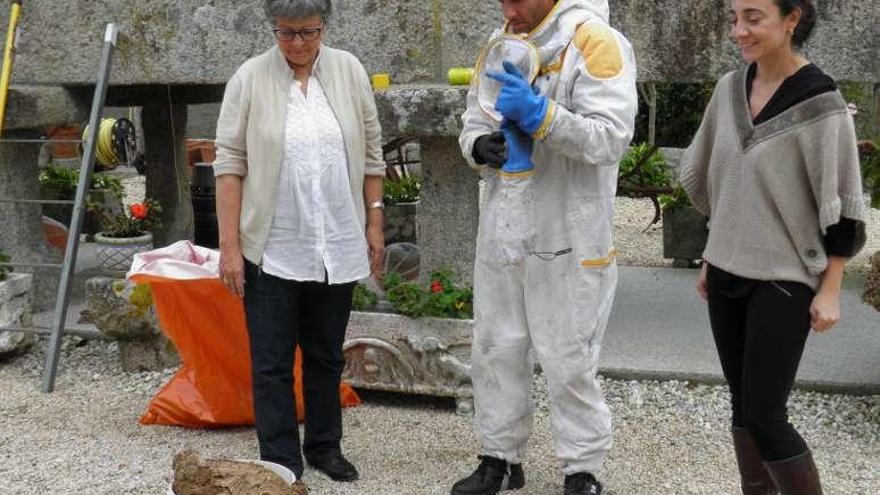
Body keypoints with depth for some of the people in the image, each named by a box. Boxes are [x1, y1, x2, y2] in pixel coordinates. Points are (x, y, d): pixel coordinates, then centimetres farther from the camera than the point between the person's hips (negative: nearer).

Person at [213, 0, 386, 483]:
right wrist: (229, 244, -10)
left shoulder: (349, 72, 3)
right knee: (272, 364, 2)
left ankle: (324, 446, 30)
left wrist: (374, 221, 6)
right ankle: (282, 467, 10)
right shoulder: (251, 78, -5)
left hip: (337, 247, 3)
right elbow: (230, 162, -6)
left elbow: (370, 153, 9)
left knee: (327, 355, 15)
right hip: (272, 249, -2)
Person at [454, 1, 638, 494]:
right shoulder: (500, 44, 10)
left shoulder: (595, 41, -11)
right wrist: (481, 146, -8)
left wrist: (540, 115, -30)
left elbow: (610, 138, -19)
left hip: (568, 237, -6)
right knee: (496, 351, 15)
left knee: (569, 363, 2)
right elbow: (474, 121, 15)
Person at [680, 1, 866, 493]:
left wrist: (830, 290, -12)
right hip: (728, 273, 6)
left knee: (764, 416, -7)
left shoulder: (819, 101, -14)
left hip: (784, 279, -6)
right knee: (743, 407, 12)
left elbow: (839, 201, -11)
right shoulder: (730, 89, 4)